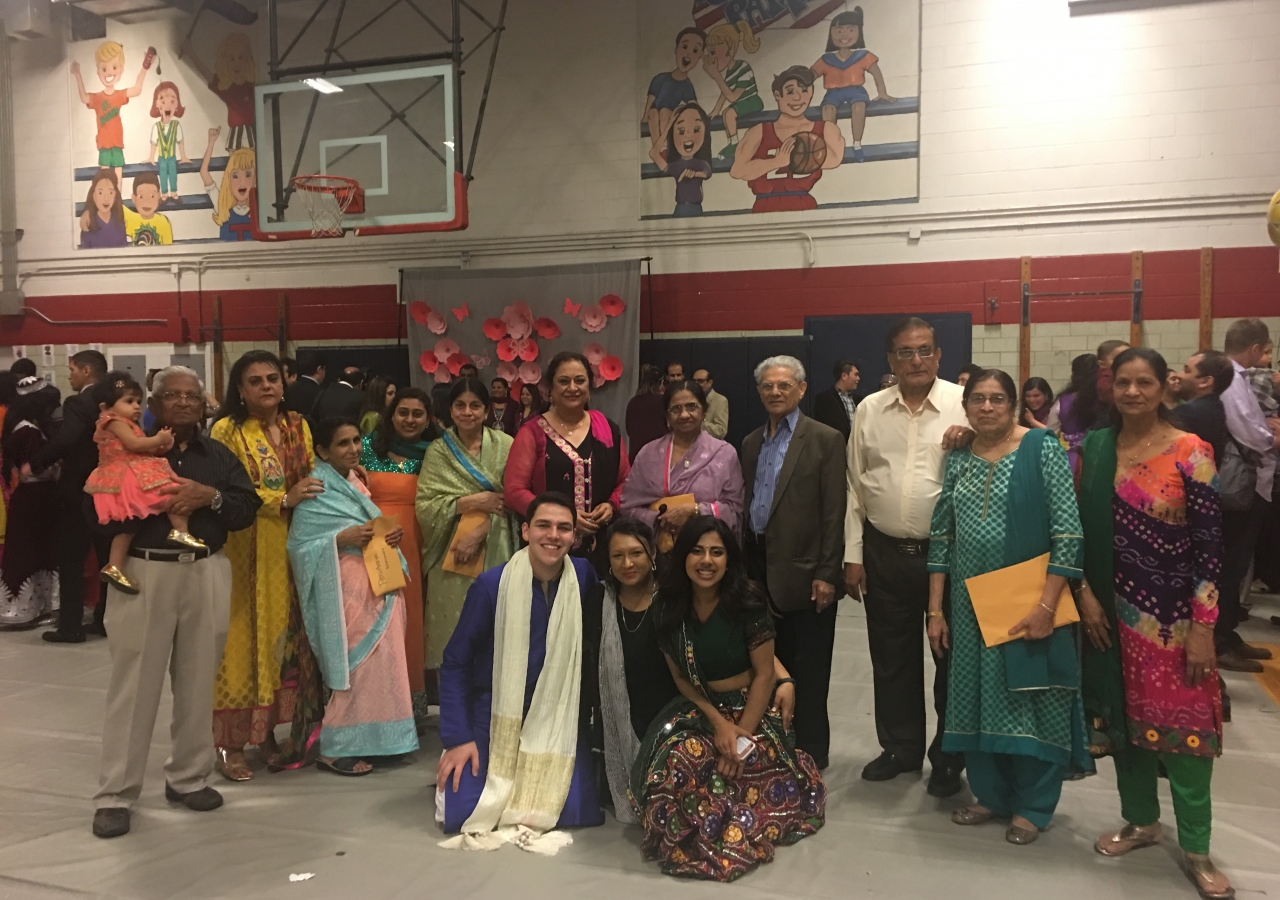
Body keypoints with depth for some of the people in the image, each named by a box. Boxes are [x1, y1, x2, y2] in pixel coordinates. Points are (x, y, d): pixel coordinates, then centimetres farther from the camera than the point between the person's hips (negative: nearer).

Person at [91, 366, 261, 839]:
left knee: (198, 682, 10)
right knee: (134, 684, 0)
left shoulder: (219, 455, 12)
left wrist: (210, 497, -12)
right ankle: (115, 795, 10)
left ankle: (188, 777, 25)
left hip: (207, 574, 3)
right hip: (143, 573, -3)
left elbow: (247, 508, 5)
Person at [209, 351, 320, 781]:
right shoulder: (227, 430, -4)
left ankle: (268, 729, 21)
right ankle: (230, 741, 6)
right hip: (245, 554, -5)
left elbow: (313, 479, 14)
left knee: (284, 636, 8)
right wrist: (283, 499, -17)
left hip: (290, 550, 5)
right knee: (242, 640, -2)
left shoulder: (298, 427, 11)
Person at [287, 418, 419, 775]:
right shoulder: (316, 491, -8)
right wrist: (342, 538, -23)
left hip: (378, 584, 8)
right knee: (355, 665, -9)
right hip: (346, 589, -8)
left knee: (380, 662, 9)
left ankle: (368, 739, 20)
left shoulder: (355, 482, 16)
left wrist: (392, 533, 1)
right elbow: (300, 543, -13)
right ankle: (334, 749, 2)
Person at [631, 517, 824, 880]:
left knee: (744, 768, -27)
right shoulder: (669, 606, -5)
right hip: (699, 709, 4)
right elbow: (681, 677, 1)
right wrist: (717, 723, -12)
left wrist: (742, 735, -16)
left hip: (751, 707, -3)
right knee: (673, 761, -20)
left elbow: (765, 674, -11)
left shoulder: (748, 602, -16)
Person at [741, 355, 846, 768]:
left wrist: (827, 575, -13)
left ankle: (809, 752, 18)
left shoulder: (825, 439, -5)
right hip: (759, 569, 5)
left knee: (807, 671, 5)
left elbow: (834, 513, -9)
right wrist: (744, 563, 8)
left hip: (804, 572, -5)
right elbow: (747, 504, 14)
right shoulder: (752, 442, 13)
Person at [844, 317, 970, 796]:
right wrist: (853, 554, 6)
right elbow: (855, 486, 8)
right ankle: (901, 747, 32)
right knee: (891, 657, 14)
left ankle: (949, 757, 27)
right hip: (884, 553, 3)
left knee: (951, 655, 10)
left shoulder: (964, 405, -5)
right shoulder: (869, 410, 5)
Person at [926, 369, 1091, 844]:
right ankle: (992, 794, 31)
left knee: (1031, 700, 7)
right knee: (978, 698, 13)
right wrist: (935, 611, 3)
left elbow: (1068, 533, -12)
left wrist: (1046, 605, -17)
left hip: (1030, 603, -4)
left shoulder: (1042, 448, -8)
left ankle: (1032, 806, 24)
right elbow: (940, 538, 6)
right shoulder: (957, 459, 5)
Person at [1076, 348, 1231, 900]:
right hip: (1114, 608, 4)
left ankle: (1196, 848, 17)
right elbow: (1081, 529, 6)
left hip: (1174, 613, -4)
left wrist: (1203, 628, -13)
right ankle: (1141, 821, 32)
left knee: (1183, 724, 1)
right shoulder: (1095, 448, 2)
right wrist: (1085, 594, -4)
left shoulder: (1190, 452, -9)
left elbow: (1210, 544, -11)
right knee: (1124, 715, 13)